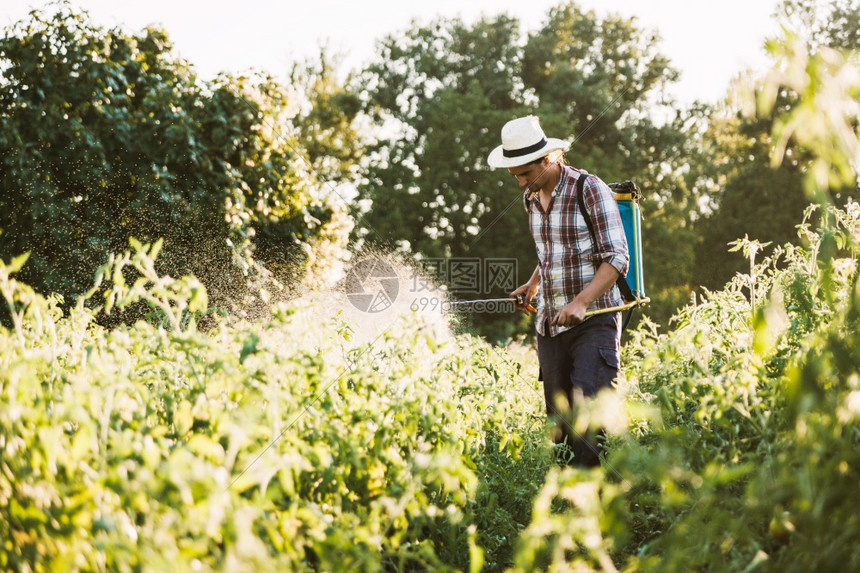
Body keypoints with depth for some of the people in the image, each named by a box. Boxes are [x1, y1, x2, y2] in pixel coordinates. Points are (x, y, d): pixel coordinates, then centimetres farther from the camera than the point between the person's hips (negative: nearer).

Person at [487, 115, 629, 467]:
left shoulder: (590, 190, -10)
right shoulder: (531, 197, 12)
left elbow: (616, 259, -14)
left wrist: (581, 302, -26)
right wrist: (532, 286, 13)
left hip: (593, 322, -7)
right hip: (549, 325, 7)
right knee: (559, 422, 6)